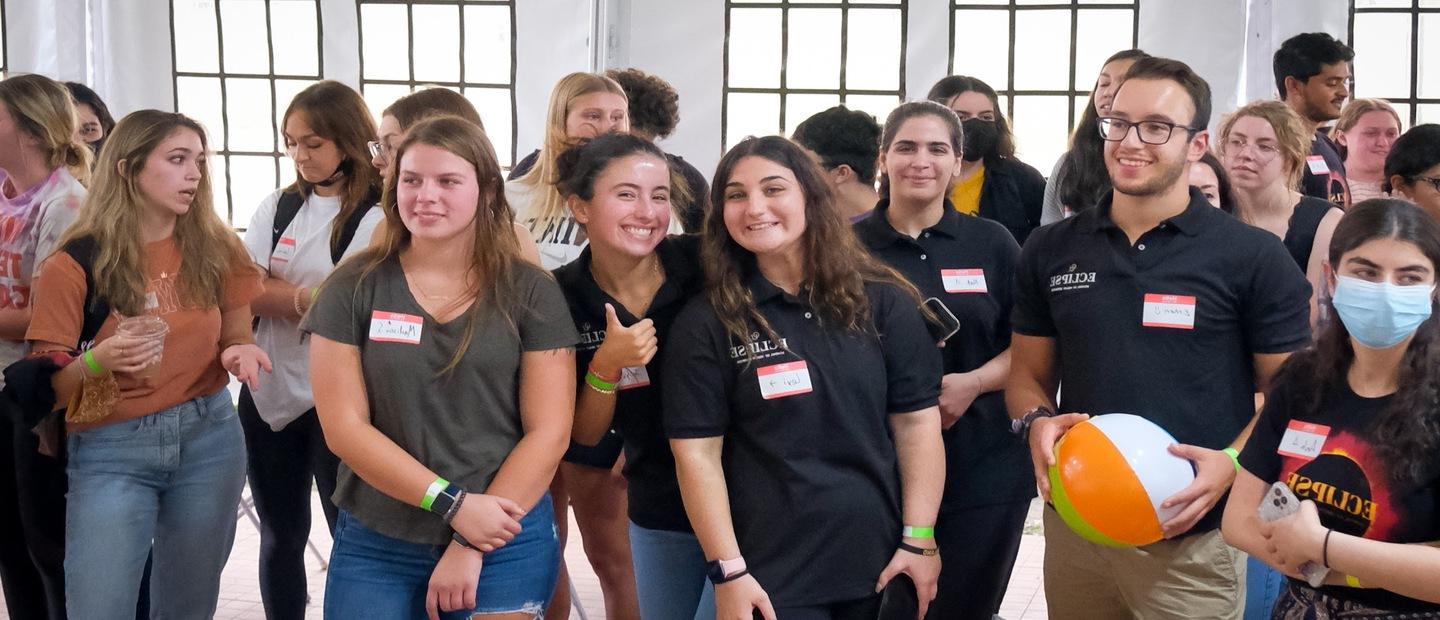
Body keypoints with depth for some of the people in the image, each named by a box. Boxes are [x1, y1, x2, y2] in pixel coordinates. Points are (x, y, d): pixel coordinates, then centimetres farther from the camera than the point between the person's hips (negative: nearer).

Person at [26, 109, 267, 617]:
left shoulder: (215, 249, 2)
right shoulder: (76, 264, -9)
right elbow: (48, 384, -8)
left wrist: (238, 354, -11)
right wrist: (98, 360, -28)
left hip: (209, 437, 3)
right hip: (111, 449, -3)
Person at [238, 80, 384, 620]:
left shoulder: (376, 215, -9)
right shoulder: (277, 207, 9)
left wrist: (275, 292, -7)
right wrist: (312, 297, -14)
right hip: (268, 391, 5)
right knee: (280, 538, 15)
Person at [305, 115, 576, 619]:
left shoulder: (531, 293, -2)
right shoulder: (352, 289, -1)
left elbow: (548, 430, -5)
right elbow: (344, 426, -6)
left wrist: (472, 546, -10)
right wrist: (452, 503, -14)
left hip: (504, 541, -1)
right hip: (374, 544, 1)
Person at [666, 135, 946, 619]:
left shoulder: (884, 301, 1)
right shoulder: (705, 324, -4)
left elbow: (916, 422, 1)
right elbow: (697, 453, -6)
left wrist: (919, 540, -5)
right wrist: (727, 572, -11)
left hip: (881, 562, 2)